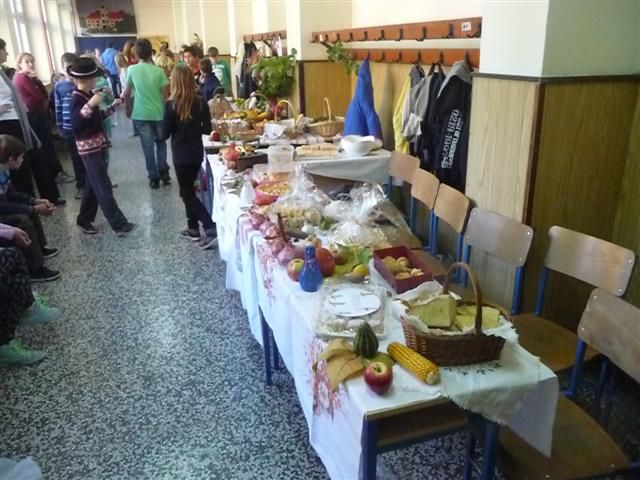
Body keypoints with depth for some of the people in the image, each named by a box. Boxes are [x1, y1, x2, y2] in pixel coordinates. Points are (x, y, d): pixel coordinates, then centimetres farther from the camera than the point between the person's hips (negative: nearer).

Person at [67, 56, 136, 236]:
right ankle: (120, 225, -7)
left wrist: (113, 106, 21)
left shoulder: (89, 95, 9)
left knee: (93, 185, 16)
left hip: (98, 145, 9)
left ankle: (84, 220, 28)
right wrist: (90, 105, -36)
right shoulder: (77, 98, -17)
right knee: (104, 187, -8)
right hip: (88, 148, -9)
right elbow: (75, 125, -29)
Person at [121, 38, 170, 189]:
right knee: (161, 143, 18)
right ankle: (163, 172, 11)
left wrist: (122, 99, 31)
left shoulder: (132, 70, -3)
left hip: (141, 114, 0)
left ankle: (154, 178, 9)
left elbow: (127, 91, 10)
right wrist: (166, 111, 13)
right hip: (158, 113, 0)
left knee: (148, 147, 7)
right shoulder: (158, 71, -6)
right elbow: (165, 95, -3)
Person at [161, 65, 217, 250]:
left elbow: (165, 134, -10)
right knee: (189, 189, 21)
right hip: (197, 153, 5)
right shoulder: (201, 102, -4)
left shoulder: (171, 105, -15)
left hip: (181, 155, -5)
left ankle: (211, 228, -9)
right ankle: (193, 228, 26)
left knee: (187, 193, 4)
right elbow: (207, 129, 2)